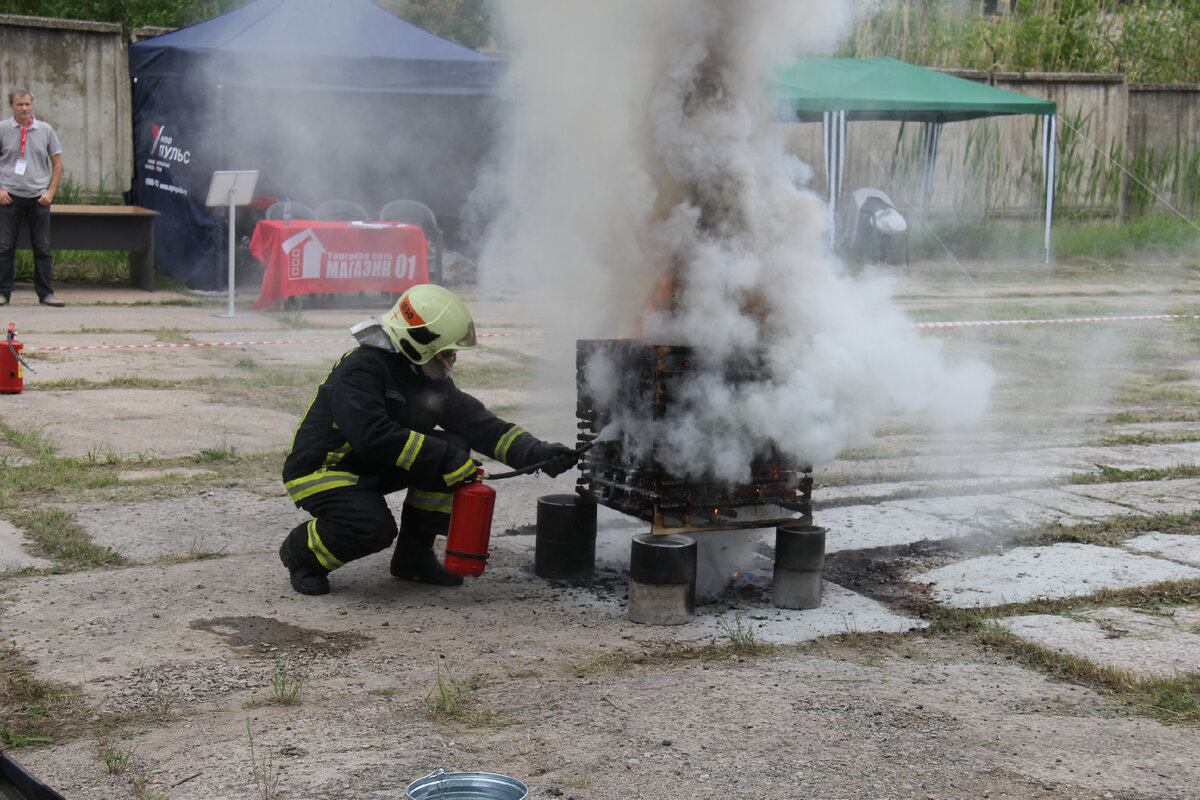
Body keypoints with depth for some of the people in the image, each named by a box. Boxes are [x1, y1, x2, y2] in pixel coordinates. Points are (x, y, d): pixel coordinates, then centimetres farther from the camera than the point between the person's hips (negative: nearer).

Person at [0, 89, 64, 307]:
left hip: (39, 198, 1)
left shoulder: (45, 130, 6)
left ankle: (45, 292, 11)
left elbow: (57, 163, 9)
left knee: (42, 248, 4)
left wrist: (50, 191, 0)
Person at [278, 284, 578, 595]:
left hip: (373, 468, 8)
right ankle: (301, 550, -3)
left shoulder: (430, 377, 3)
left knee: (453, 447, -10)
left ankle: (414, 554, 1)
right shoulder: (361, 368, -24)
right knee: (373, 526, -35)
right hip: (319, 470, -8)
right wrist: (444, 456, -34)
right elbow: (372, 435, -35)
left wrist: (535, 452, -14)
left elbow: (477, 423, -1)